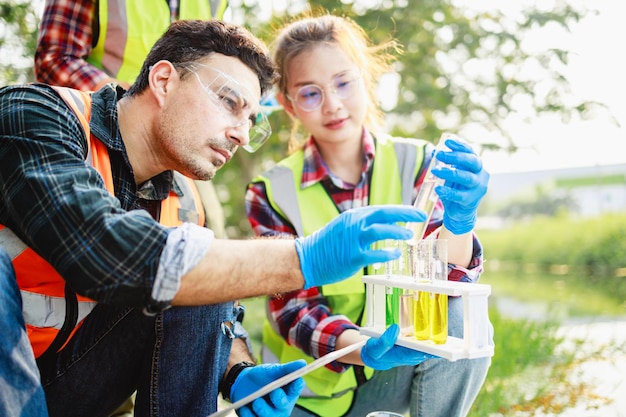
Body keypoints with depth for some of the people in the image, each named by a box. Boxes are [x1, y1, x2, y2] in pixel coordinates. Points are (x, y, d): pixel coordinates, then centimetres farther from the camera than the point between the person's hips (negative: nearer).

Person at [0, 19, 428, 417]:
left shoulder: (181, 209, 0)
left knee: (203, 290, -11)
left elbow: (214, 323, 8)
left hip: (61, 382, 5)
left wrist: (238, 373, -16)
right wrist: (304, 259, -36)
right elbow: (101, 253, -36)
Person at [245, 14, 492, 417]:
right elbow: (292, 308, -16)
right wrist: (365, 348, -36)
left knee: (461, 319, -28)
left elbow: (448, 276, -18)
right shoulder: (272, 192, -10)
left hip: (394, 377, 0)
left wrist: (459, 221, -41)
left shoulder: (416, 163, -7)